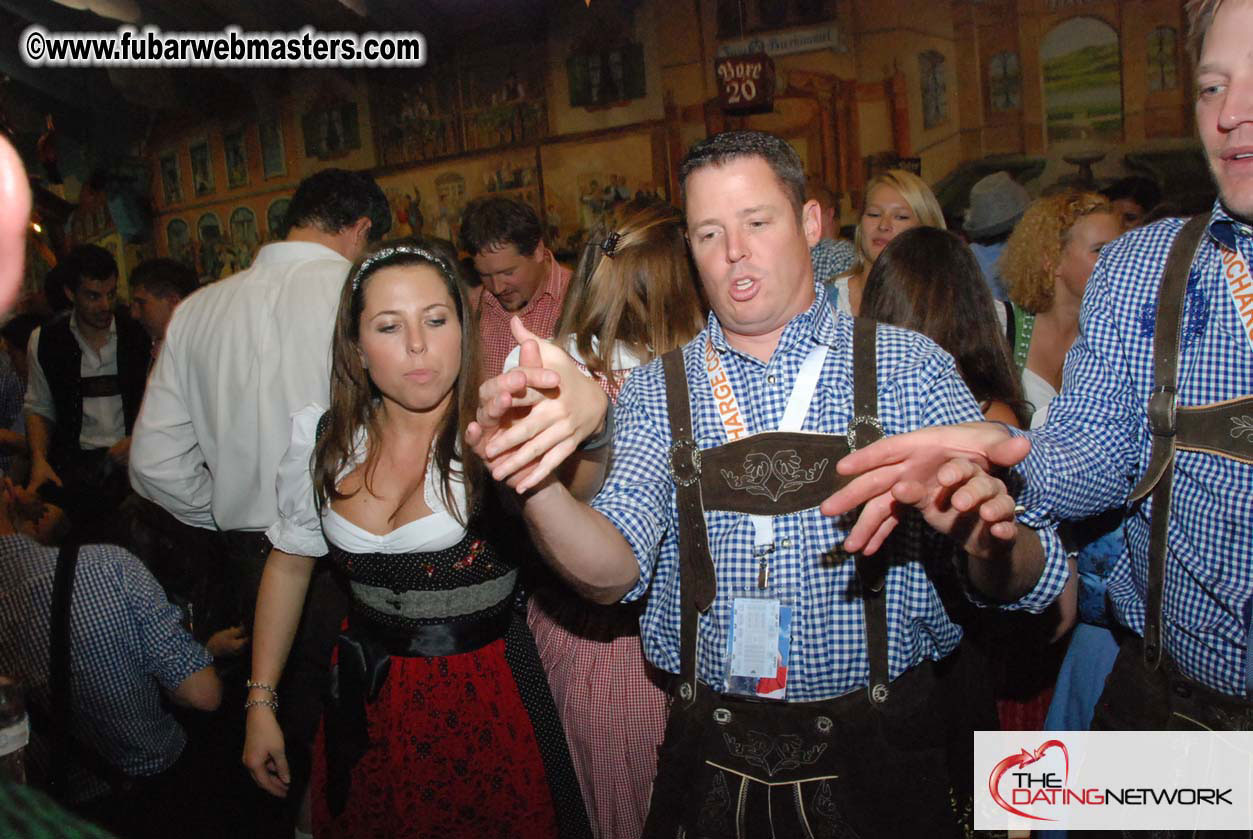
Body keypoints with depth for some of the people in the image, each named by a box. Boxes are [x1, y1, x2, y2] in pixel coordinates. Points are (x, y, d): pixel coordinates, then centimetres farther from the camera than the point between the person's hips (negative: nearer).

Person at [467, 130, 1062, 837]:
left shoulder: (909, 367, -5)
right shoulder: (658, 393, 0)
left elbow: (1025, 588, -9)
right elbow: (614, 571, -14)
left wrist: (989, 543, -32)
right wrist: (537, 485, -34)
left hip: (888, 754, 0)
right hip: (716, 760, 1)